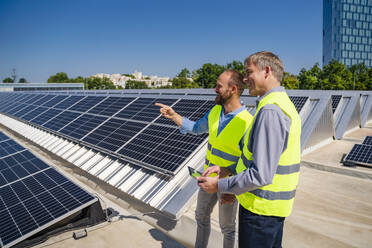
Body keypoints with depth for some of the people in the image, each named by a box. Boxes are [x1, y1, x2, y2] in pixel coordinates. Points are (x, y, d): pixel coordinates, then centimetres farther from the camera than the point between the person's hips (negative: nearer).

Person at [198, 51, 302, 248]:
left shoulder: (270, 110, -24)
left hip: (261, 208, -10)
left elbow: (261, 175, -28)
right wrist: (226, 169, 9)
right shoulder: (284, 104, 10)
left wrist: (220, 186, -17)